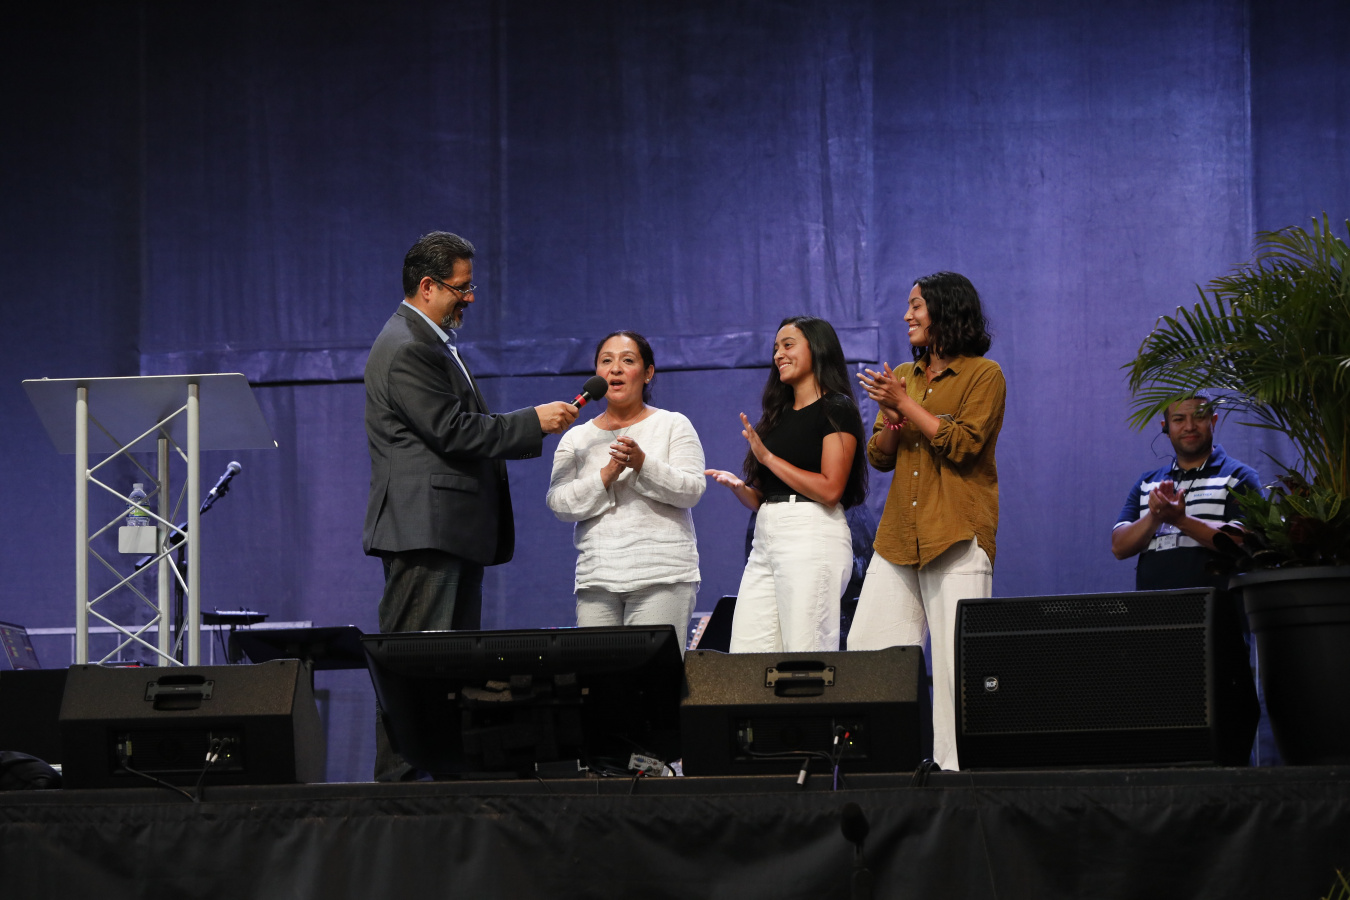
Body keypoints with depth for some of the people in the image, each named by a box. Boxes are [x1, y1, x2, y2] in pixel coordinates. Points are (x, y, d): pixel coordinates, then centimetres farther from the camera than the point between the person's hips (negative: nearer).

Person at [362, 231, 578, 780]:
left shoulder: (433, 343, 22)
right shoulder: (406, 350, -13)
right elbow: (453, 431, -19)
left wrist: (535, 430, 15)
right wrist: (534, 422, -11)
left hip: (455, 530, 11)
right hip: (423, 528, -11)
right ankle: (400, 776, -12)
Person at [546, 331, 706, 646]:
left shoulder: (673, 425, 9)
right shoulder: (576, 439, 15)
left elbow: (692, 490, -2)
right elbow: (560, 504, 3)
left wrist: (642, 463, -17)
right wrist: (607, 475, -11)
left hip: (661, 577, -2)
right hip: (596, 580, 3)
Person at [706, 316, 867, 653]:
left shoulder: (836, 410, -2)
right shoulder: (777, 416, 21)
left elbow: (830, 490, -13)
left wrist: (769, 458, -10)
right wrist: (738, 487, 0)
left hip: (813, 536, -8)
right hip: (766, 538, 8)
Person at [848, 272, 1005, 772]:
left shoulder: (983, 375, 0)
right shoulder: (904, 377, 20)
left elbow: (962, 444, -12)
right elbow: (877, 457, 19)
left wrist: (905, 404, -10)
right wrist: (890, 424, -2)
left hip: (957, 537, -7)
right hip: (897, 538, 7)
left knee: (956, 657, -9)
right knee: (866, 652, 0)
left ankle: (955, 765, -7)